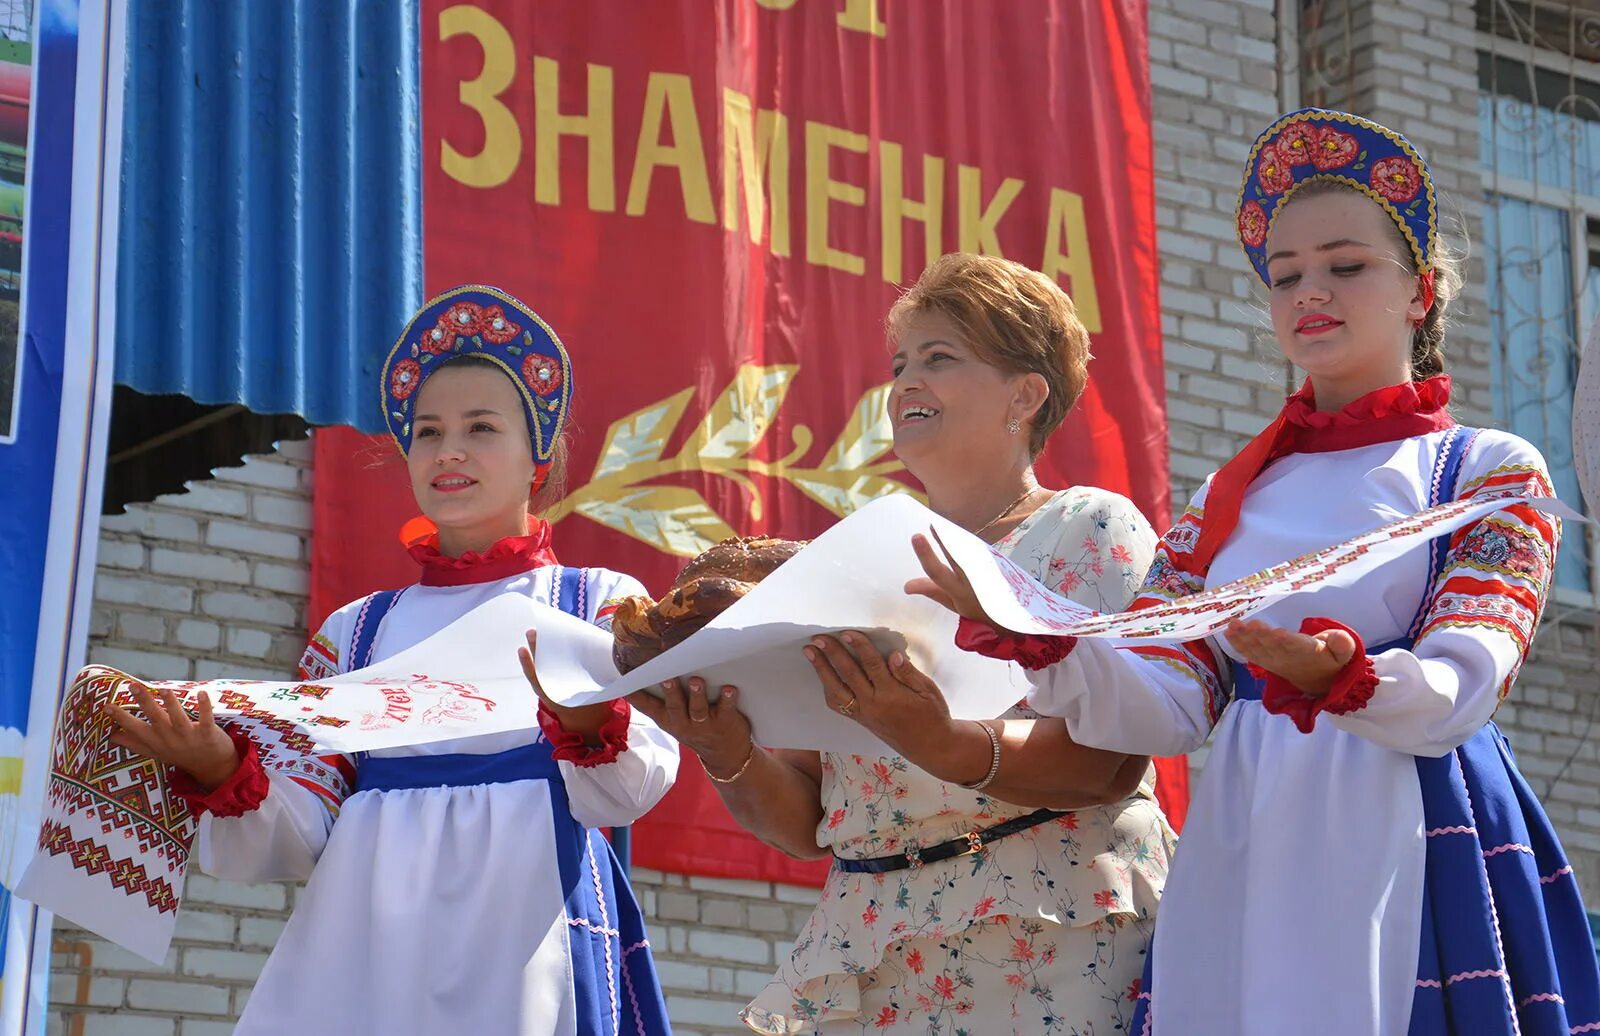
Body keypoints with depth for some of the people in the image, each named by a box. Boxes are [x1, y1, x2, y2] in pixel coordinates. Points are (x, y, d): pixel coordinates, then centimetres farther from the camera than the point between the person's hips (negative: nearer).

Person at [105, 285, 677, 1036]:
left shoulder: (601, 602, 9)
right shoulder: (355, 631, 16)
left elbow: (631, 792, -6)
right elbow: (298, 838, 10)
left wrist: (587, 725, -27)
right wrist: (219, 771, -10)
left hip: (524, 950, -2)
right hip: (365, 946, 3)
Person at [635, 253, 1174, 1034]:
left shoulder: (1091, 528, 3)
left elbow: (1113, 759, -12)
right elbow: (806, 824, 13)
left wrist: (945, 748, -28)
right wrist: (731, 758, -7)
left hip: (1045, 946, -4)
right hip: (861, 946, 5)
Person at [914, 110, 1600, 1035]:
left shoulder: (1491, 470, 5)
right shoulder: (1226, 501, 15)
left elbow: (1457, 695, -10)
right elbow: (1161, 710, 4)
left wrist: (1338, 677, -31)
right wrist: (1039, 638, -15)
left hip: (1413, 859, -3)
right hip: (1243, 867, 3)